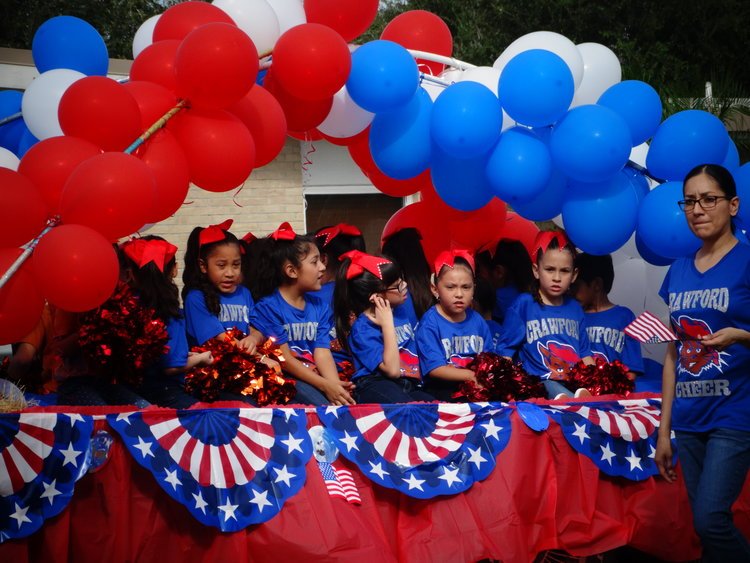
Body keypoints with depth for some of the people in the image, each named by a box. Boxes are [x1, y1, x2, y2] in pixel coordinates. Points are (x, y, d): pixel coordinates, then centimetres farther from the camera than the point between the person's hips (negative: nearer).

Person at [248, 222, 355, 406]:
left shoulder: (319, 306, 12)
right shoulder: (268, 307, -7)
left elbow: (322, 352, 2)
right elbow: (284, 359, -11)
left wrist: (335, 384, -19)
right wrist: (325, 386, -18)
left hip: (317, 378, 6)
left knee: (348, 403, -23)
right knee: (326, 408, -31)